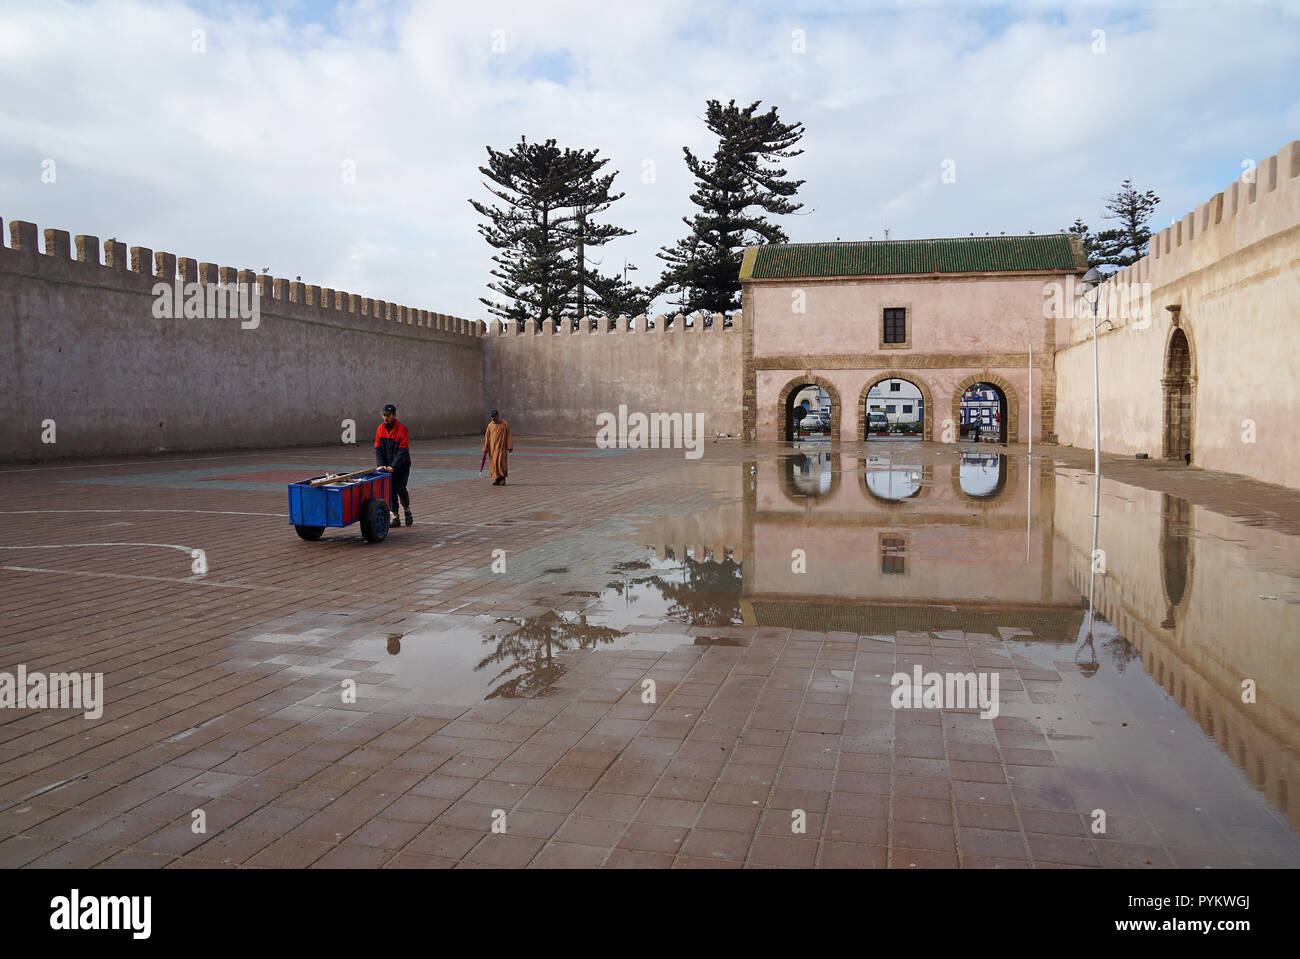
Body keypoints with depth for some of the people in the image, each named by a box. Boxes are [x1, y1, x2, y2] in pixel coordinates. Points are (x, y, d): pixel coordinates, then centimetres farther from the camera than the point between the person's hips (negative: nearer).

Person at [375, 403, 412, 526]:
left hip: (401, 465, -4)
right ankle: (394, 517, 2)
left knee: (400, 489, -8)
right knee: (390, 489, -1)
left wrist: (393, 466, -23)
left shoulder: (402, 430, -12)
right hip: (387, 466, 4)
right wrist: (380, 465, -12)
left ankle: (407, 510, 18)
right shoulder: (380, 429, 4)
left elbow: (403, 451, -16)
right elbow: (378, 449, 2)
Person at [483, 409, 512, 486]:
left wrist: (510, 447, -6)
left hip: (502, 447, -3)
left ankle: (503, 478, 6)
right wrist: (485, 448, 4)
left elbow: (508, 436, -1)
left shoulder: (505, 424, -1)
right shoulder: (490, 425, 6)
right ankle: (496, 479, 8)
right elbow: (487, 437, 7)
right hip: (492, 448, 3)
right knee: (494, 464, 1)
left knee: (501, 462, -10)